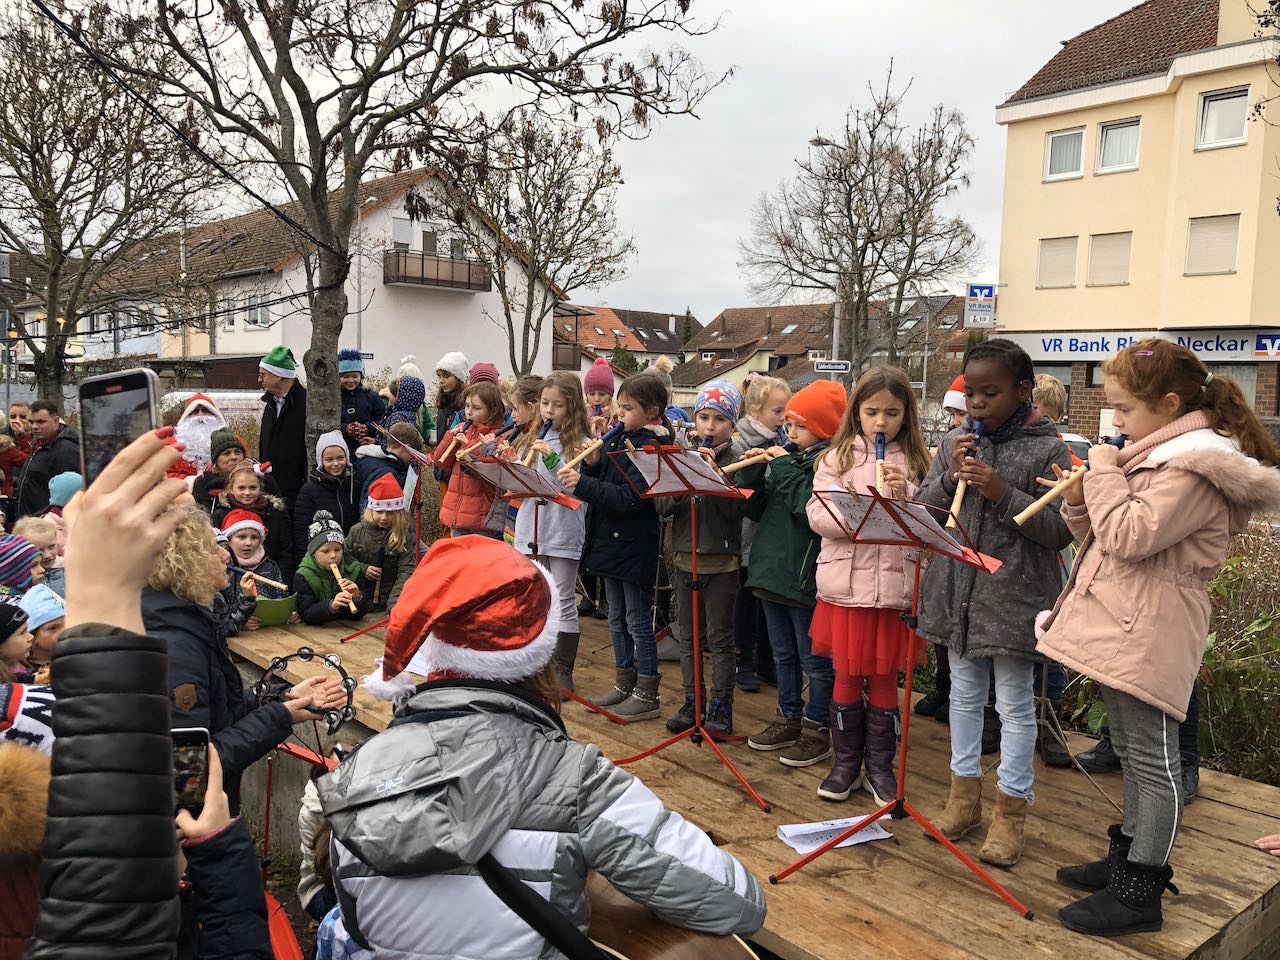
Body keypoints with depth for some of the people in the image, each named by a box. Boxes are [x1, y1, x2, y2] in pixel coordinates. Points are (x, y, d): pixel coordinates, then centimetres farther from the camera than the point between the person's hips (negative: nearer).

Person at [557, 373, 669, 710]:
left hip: (635, 545, -8)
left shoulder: (653, 446, -16)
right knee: (617, 619, 18)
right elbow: (600, 482, 10)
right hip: (609, 540, 8)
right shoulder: (618, 438, 7)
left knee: (638, 622, 2)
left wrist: (582, 484, -28)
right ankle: (624, 682, 31)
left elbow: (629, 498, -25)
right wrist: (592, 464, -10)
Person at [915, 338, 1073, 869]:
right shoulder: (955, 443, 4)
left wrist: (1003, 493, -22)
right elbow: (921, 512, 4)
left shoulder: (1047, 450, -9)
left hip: (1014, 599, -4)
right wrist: (951, 477, -13)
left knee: (1014, 704, 7)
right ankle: (964, 796, 31)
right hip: (957, 593, 5)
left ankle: (1011, 809, 21)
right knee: (964, 696, 16)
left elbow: (1062, 530, -12)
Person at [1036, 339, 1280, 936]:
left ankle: (1140, 893, 9)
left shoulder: (1193, 468, -15)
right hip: (1122, 626, 10)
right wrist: (1081, 502, -1)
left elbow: (1130, 537, -25)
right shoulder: (1157, 454, 15)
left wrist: (1104, 474, -13)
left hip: (1148, 635, -10)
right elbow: (1105, 537, 18)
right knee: (1130, 750, 19)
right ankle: (1129, 857, 33)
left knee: (1151, 757, -1)